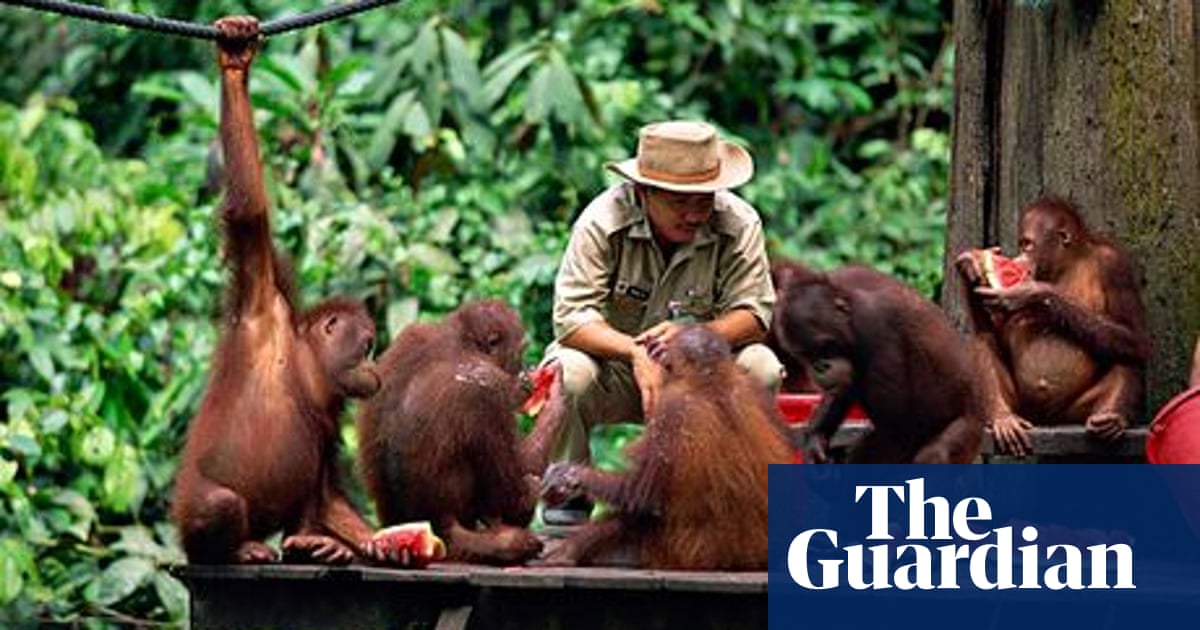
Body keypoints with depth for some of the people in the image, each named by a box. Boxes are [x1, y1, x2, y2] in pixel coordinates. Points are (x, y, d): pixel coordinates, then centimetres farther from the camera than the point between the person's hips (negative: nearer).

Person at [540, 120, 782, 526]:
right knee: (569, 373, -34)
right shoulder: (602, 221, -21)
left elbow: (754, 313, -18)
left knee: (761, 368, -26)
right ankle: (569, 491, -6)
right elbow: (571, 316, -27)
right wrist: (635, 352, -45)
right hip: (615, 368, -2)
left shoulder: (739, 225, -15)